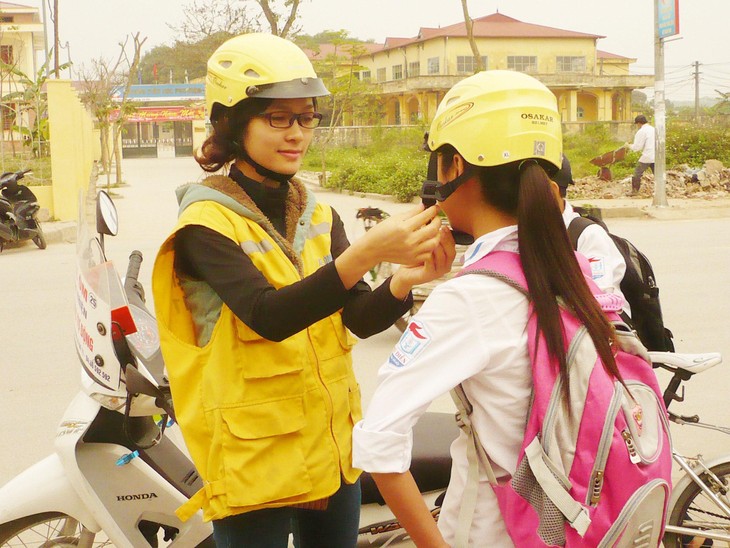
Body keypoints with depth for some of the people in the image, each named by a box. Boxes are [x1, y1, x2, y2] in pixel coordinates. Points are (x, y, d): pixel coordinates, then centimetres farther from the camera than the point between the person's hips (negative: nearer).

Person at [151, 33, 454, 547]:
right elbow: (268, 316, -28)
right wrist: (368, 251, -40)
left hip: (334, 452, 6)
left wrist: (404, 280, -26)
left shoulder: (320, 216, 7)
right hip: (254, 464, -6)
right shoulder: (206, 224, -12)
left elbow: (361, 318, -5)